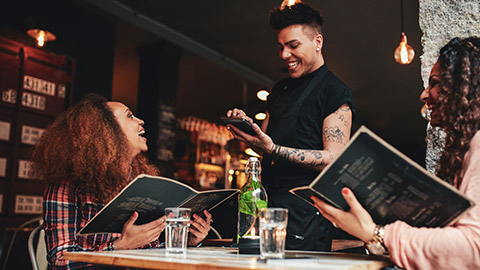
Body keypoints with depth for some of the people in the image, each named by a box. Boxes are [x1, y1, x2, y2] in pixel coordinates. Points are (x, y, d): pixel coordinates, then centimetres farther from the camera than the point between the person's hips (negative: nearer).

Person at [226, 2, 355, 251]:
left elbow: (334, 158, -15)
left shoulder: (335, 92, -6)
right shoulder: (280, 89, 17)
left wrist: (274, 150, -24)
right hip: (270, 202, 7)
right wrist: (247, 124, -1)